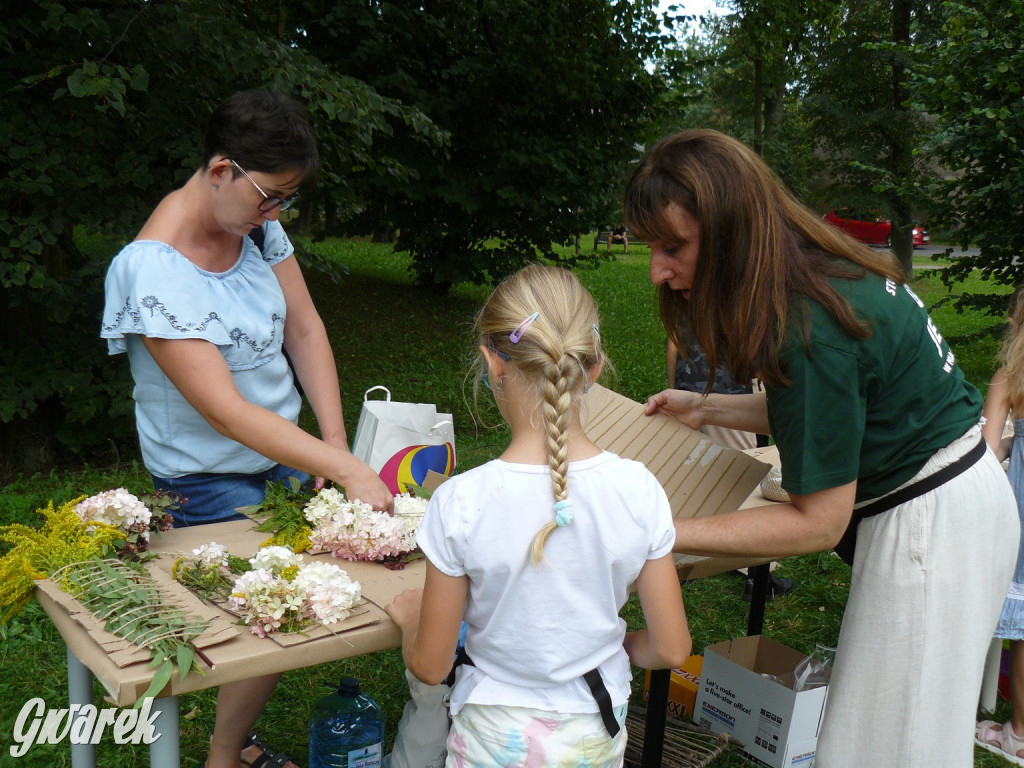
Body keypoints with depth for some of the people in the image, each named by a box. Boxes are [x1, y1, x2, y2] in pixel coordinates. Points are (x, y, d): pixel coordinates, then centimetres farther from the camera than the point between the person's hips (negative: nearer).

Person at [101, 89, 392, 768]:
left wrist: (337, 445, -10)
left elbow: (305, 329, -1)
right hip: (212, 478, -7)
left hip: (284, 452, 7)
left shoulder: (257, 221, -5)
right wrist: (347, 471, -30)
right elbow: (224, 411, -29)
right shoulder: (154, 271, -27)